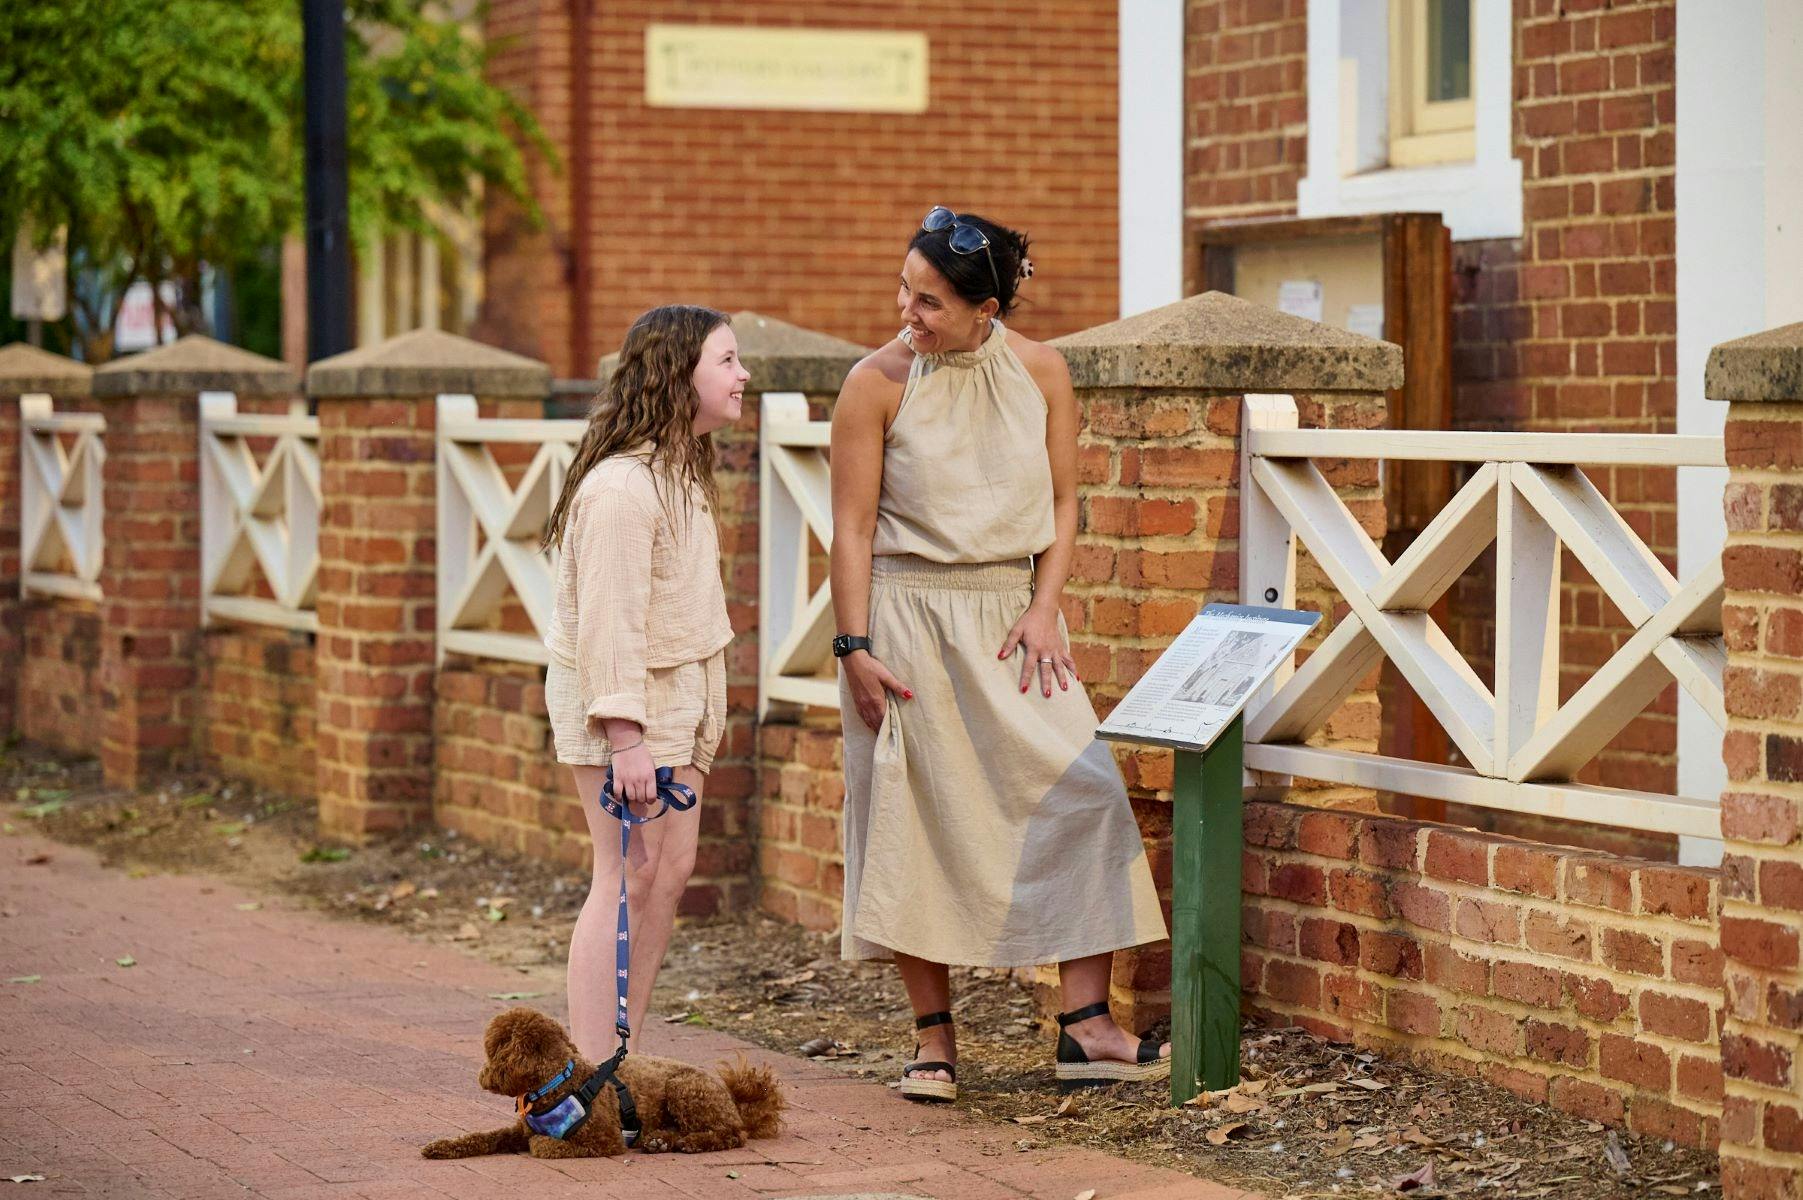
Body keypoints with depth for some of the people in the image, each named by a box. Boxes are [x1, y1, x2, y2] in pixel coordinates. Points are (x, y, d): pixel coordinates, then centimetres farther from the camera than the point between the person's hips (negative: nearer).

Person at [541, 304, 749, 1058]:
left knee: (671, 868, 11)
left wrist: (703, 715, 20)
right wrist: (625, 735, -26)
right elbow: (607, 619, -24)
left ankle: (619, 1056, 20)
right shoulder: (622, 487, -22)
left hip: (673, 688, 10)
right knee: (627, 875, -9)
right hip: (616, 694, -10)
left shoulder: (679, 472, 11)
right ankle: (590, 1080, -7)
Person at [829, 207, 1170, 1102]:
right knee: (915, 818, -1)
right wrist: (854, 649, -11)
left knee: (1082, 793, -8)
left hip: (1010, 616, 3)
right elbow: (852, 527, -5)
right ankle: (934, 1041, 10)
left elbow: (1062, 503, 8)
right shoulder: (878, 384, -7)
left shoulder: (1039, 373, 1)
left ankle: (1086, 1027, -6)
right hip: (909, 618, -3)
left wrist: (1044, 610, -4)